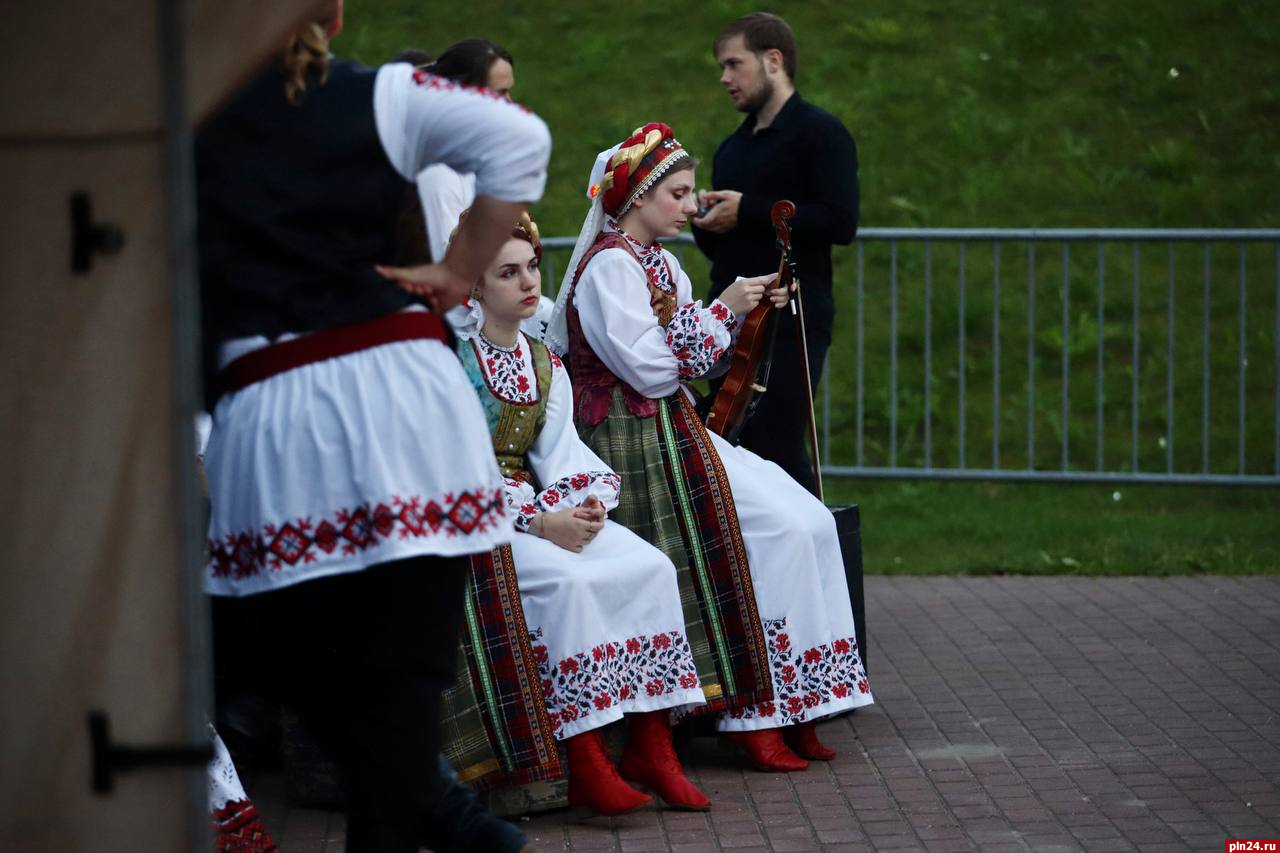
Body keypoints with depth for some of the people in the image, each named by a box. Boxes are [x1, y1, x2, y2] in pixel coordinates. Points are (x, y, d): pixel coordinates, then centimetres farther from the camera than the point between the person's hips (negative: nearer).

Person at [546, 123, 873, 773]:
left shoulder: (657, 261, 17)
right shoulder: (609, 266, -12)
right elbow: (651, 367, -20)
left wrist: (746, 311, 6)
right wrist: (720, 311, -13)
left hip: (676, 434, 9)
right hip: (634, 444, -9)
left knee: (809, 523, -7)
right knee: (780, 527, -21)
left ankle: (792, 707, -6)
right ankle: (756, 713, -15)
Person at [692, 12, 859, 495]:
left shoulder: (819, 133, -3)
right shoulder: (731, 149, 21)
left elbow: (841, 223, -16)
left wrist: (749, 210, -14)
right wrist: (705, 223, 5)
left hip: (791, 323, -8)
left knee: (777, 452, -13)